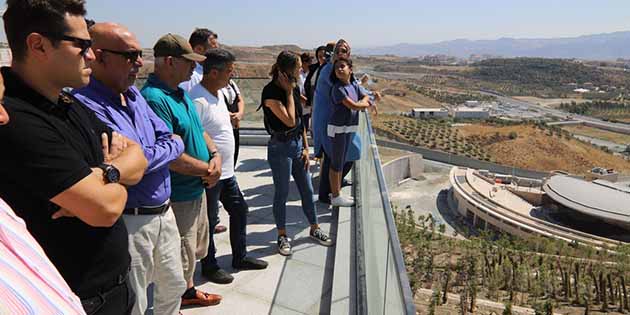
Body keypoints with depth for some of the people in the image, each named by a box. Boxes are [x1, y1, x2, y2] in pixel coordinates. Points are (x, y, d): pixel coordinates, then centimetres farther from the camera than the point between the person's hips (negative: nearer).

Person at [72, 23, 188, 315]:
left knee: (174, 287, 24)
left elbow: (169, 137, 7)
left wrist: (157, 152, -14)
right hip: (129, 222, -8)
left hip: (164, 211, 8)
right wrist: (173, 146, -6)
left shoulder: (134, 94, 6)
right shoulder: (86, 105, -21)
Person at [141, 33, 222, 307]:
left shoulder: (180, 93, 7)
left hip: (196, 189, 10)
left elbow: (199, 130, 14)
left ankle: (188, 291, 47)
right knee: (179, 258, 8)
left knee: (192, 250, 26)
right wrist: (207, 170, -18)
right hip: (177, 196, -10)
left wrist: (215, 154, -5)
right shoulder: (154, 98, -24)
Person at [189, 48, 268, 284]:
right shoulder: (198, 100, -23)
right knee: (208, 221, 7)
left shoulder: (219, 93, 8)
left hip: (227, 171, 10)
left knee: (239, 209, 18)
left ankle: (240, 257, 35)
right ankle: (209, 267, 26)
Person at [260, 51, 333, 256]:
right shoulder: (271, 92, -17)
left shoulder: (294, 88, 6)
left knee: (307, 190, 14)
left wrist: (305, 147, 8)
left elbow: (300, 120, 10)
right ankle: (282, 236, 23)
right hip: (280, 147, -7)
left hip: (297, 144, 7)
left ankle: (314, 229, 31)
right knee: (282, 193, 6)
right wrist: (288, 92, -17)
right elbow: (290, 121, -23)